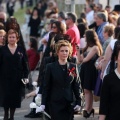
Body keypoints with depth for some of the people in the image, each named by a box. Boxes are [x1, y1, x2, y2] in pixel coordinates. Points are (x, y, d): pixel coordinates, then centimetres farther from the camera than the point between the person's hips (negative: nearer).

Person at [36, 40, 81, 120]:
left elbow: (77, 86, 8)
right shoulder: (51, 67, 0)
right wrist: (43, 104, -4)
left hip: (69, 104, 2)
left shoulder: (73, 67, 5)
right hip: (55, 103, -2)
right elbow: (46, 86, 1)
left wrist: (78, 102, 2)